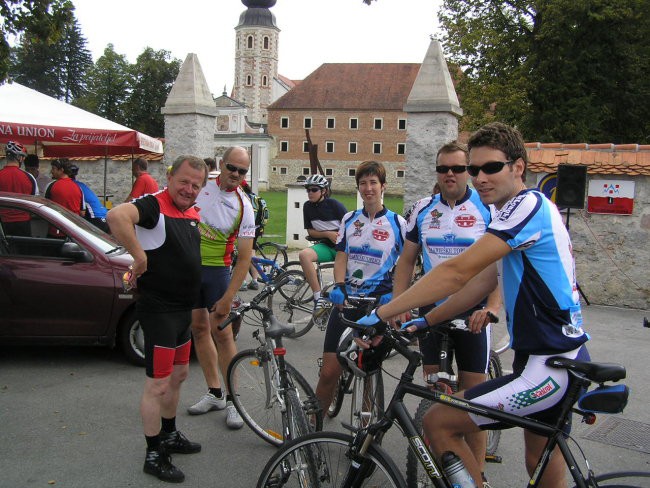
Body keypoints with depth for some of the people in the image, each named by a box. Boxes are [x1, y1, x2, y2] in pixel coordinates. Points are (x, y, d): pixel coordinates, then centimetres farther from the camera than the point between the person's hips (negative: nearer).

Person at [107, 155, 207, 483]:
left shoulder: (193, 213, 9)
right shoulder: (154, 205, -18)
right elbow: (116, 216, -39)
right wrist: (139, 257, -32)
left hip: (183, 308, 9)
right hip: (158, 310, -9)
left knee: (178, 375, 21)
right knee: (158, 385, 0)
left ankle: (169, 435, 40)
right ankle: (154, 455, 14)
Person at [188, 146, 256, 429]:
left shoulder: (243, 207, -11)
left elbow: (244, 257, -13)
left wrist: (228, 298, -19)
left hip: (217, 270, -3)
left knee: (222, 332, -7)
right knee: (199, 328, 8)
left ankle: (232, 401, 3)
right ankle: (215, 393, 18)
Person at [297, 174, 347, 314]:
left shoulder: (334, 204, -7)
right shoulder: (308, 206, 4)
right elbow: (310, 232, 7)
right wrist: (327, 234, -10)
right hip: (326, 246, 3)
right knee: (304, 255, -28)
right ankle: (318, 298, -27)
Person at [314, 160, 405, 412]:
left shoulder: (397, 223, 0)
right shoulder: (349, 219, 10)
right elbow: (341, 257, 6)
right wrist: (339, 286, -11)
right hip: (346, 300, 3)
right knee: (328, 371, -1)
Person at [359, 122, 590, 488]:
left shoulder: (528, 205, -18)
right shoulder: (534, 210, 14)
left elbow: (457, 272, -24)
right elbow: (483, 282, 14)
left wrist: (381, 314, -21)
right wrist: (424, 322, 10)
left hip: (550, 367, -10)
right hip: (564, 357, 10)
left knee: (439, 423, -6)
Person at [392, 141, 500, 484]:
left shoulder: (488, 208, -4)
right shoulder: (423, 209, 6)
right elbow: (407, 260, 11)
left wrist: (492, 307, -24)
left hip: (473, 311, -3)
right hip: (431, 309, 3)